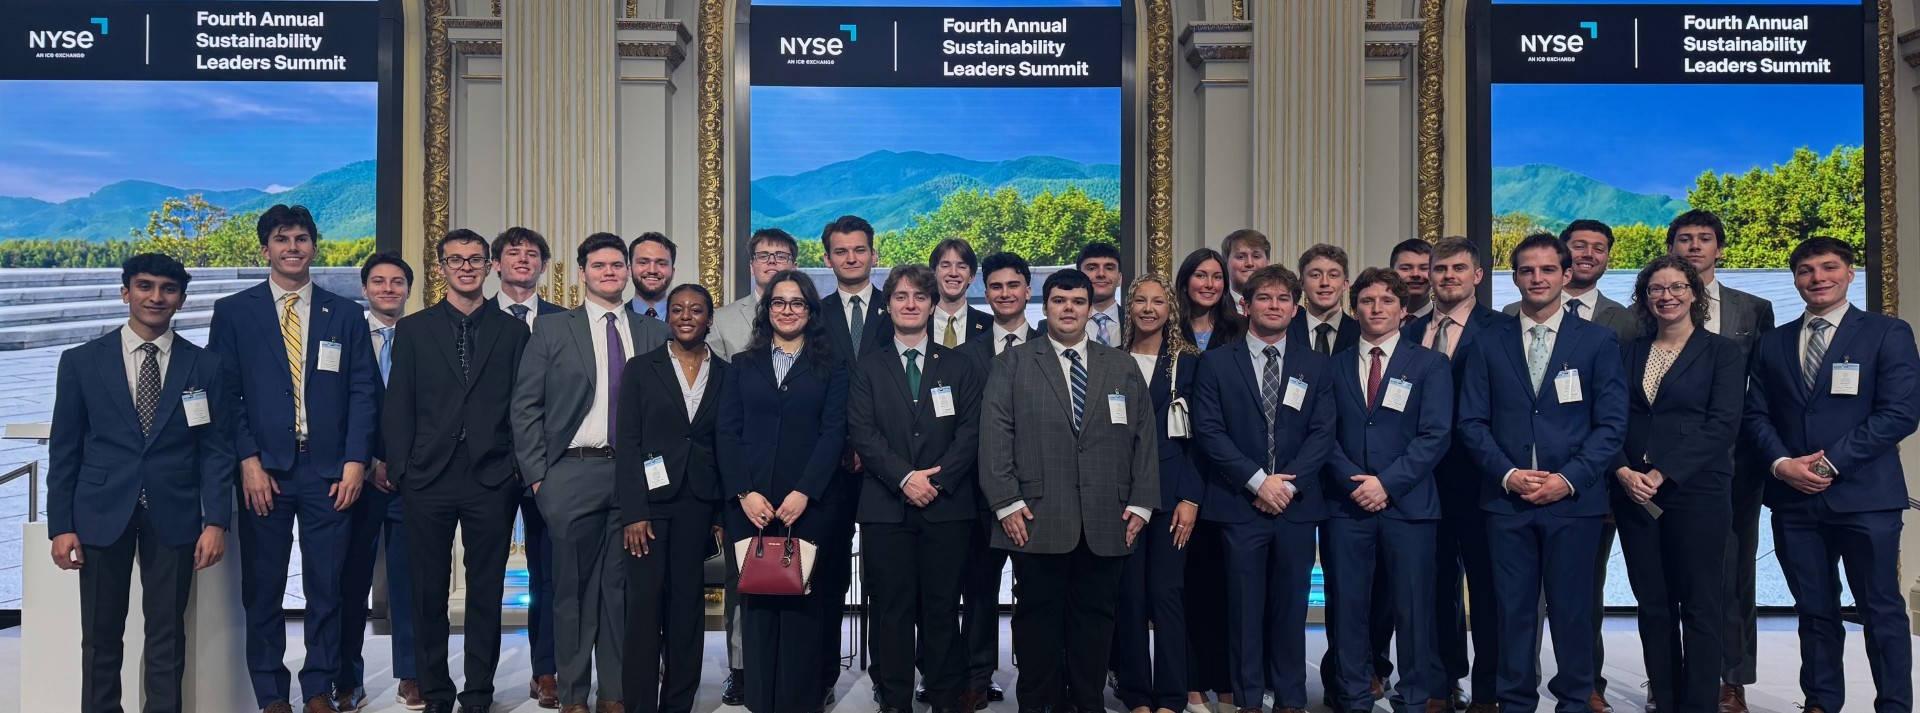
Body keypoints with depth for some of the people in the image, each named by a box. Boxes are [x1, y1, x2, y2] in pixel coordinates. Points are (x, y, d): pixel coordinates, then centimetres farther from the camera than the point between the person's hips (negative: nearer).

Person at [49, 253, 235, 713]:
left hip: (173, 516, 0)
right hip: (102, 514, 0)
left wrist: (216, 521, -6)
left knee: (168, 636, 6)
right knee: (101, 637, 8)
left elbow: (217, 449, 2)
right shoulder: (81, 362, 4)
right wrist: (61, 525, -2)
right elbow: (64, 450, 4)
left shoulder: (205, 366, 4)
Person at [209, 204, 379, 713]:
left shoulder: (345, 314, 9)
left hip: (329, 471, 1)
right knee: (262, 589, 6)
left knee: (326, 587, 5)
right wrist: (248, 461, -8)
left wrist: (355, 461, -5)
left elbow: (364, 392, 5)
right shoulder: (234, 312, 6)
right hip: (264, 470, 0)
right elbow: (225, 393, 1)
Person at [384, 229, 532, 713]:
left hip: (492, 480, 0)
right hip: (428, 478, 1)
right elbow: (398, 406, 5)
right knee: (429, 593, 7)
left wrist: (518, 470, 0)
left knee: (486, 592, 5)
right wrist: (400, 469, -2)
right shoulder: (414, 329, 8)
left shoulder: (513, 331, 7)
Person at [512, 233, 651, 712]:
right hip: (573, 472, -1)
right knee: (573, 586, 5)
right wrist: (536, 474, -3)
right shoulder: (553, 329, 5)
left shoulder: (653, 331, 10)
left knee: (621, 585, 6)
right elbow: (525, 405, 2)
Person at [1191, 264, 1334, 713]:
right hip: (1239, 504, -2)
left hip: (1296, 504, 2)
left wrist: (1289, 482, -10)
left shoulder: (1314, 365, 10)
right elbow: (1208, 431, -5)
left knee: (1290, 606, 8)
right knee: (1245, 606, 3)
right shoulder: (1217, 363, 3)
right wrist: (1257, 480, -12)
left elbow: (1323, 433, 3)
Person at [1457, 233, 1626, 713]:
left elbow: (1611, 424, -1)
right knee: (1513, 610, 6)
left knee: (1573, 610, 5)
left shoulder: (1598, 342, 4)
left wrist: (1568, 479, -11)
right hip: (1506, 499, 1)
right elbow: (1472, 422, 5)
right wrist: (1508, 475, -9)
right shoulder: (1490, 344, 8)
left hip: (1574, 498, -1)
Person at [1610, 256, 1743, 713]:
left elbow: (1723, 423, -9)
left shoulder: (1720, 351, 1)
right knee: (1653, 605, 7)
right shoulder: (1631, 352, 12)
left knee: (1699, 607, 0)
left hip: (1696, 492, -4)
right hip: (1634, 493, 4)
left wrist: (1662, 473, -15)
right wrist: (1622, 471, -10)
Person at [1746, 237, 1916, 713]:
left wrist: (1831, 462, -14)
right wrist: (1782, 463, -9)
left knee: (1881, 610, 3)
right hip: (1794, 498, 4)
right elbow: (1757, 415, 10)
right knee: (1814, 610, 11)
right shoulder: (1771, 344, 13)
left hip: (1864, 496, -3)